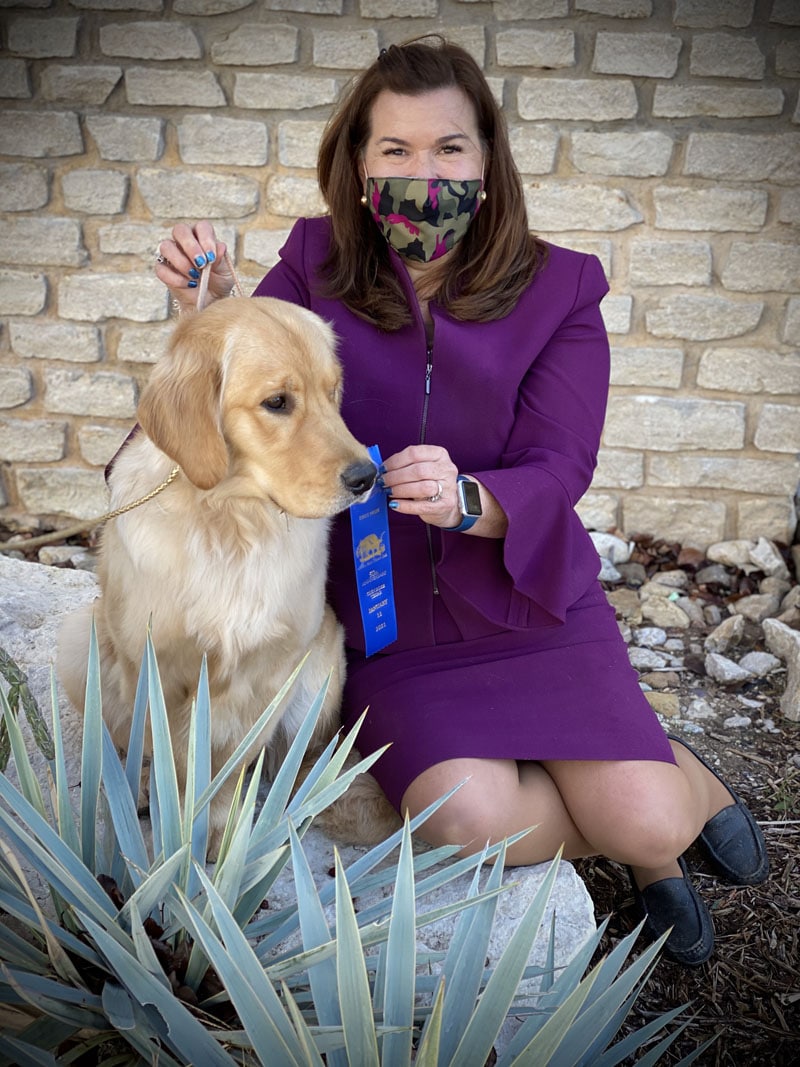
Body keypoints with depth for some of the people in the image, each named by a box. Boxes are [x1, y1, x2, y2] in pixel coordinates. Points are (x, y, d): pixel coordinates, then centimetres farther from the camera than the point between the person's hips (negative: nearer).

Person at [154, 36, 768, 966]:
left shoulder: (556, 289, -4)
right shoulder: (317, 267, 0)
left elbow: (559, 469, -12)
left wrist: (468, 500, -34)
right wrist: (209, 312, -24)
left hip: (533, 609, 0)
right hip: (386, 624, 1)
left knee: (646, 822, -16)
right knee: (471, 823, -21)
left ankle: (678, 789, 25)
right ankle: (688, 786, 11)